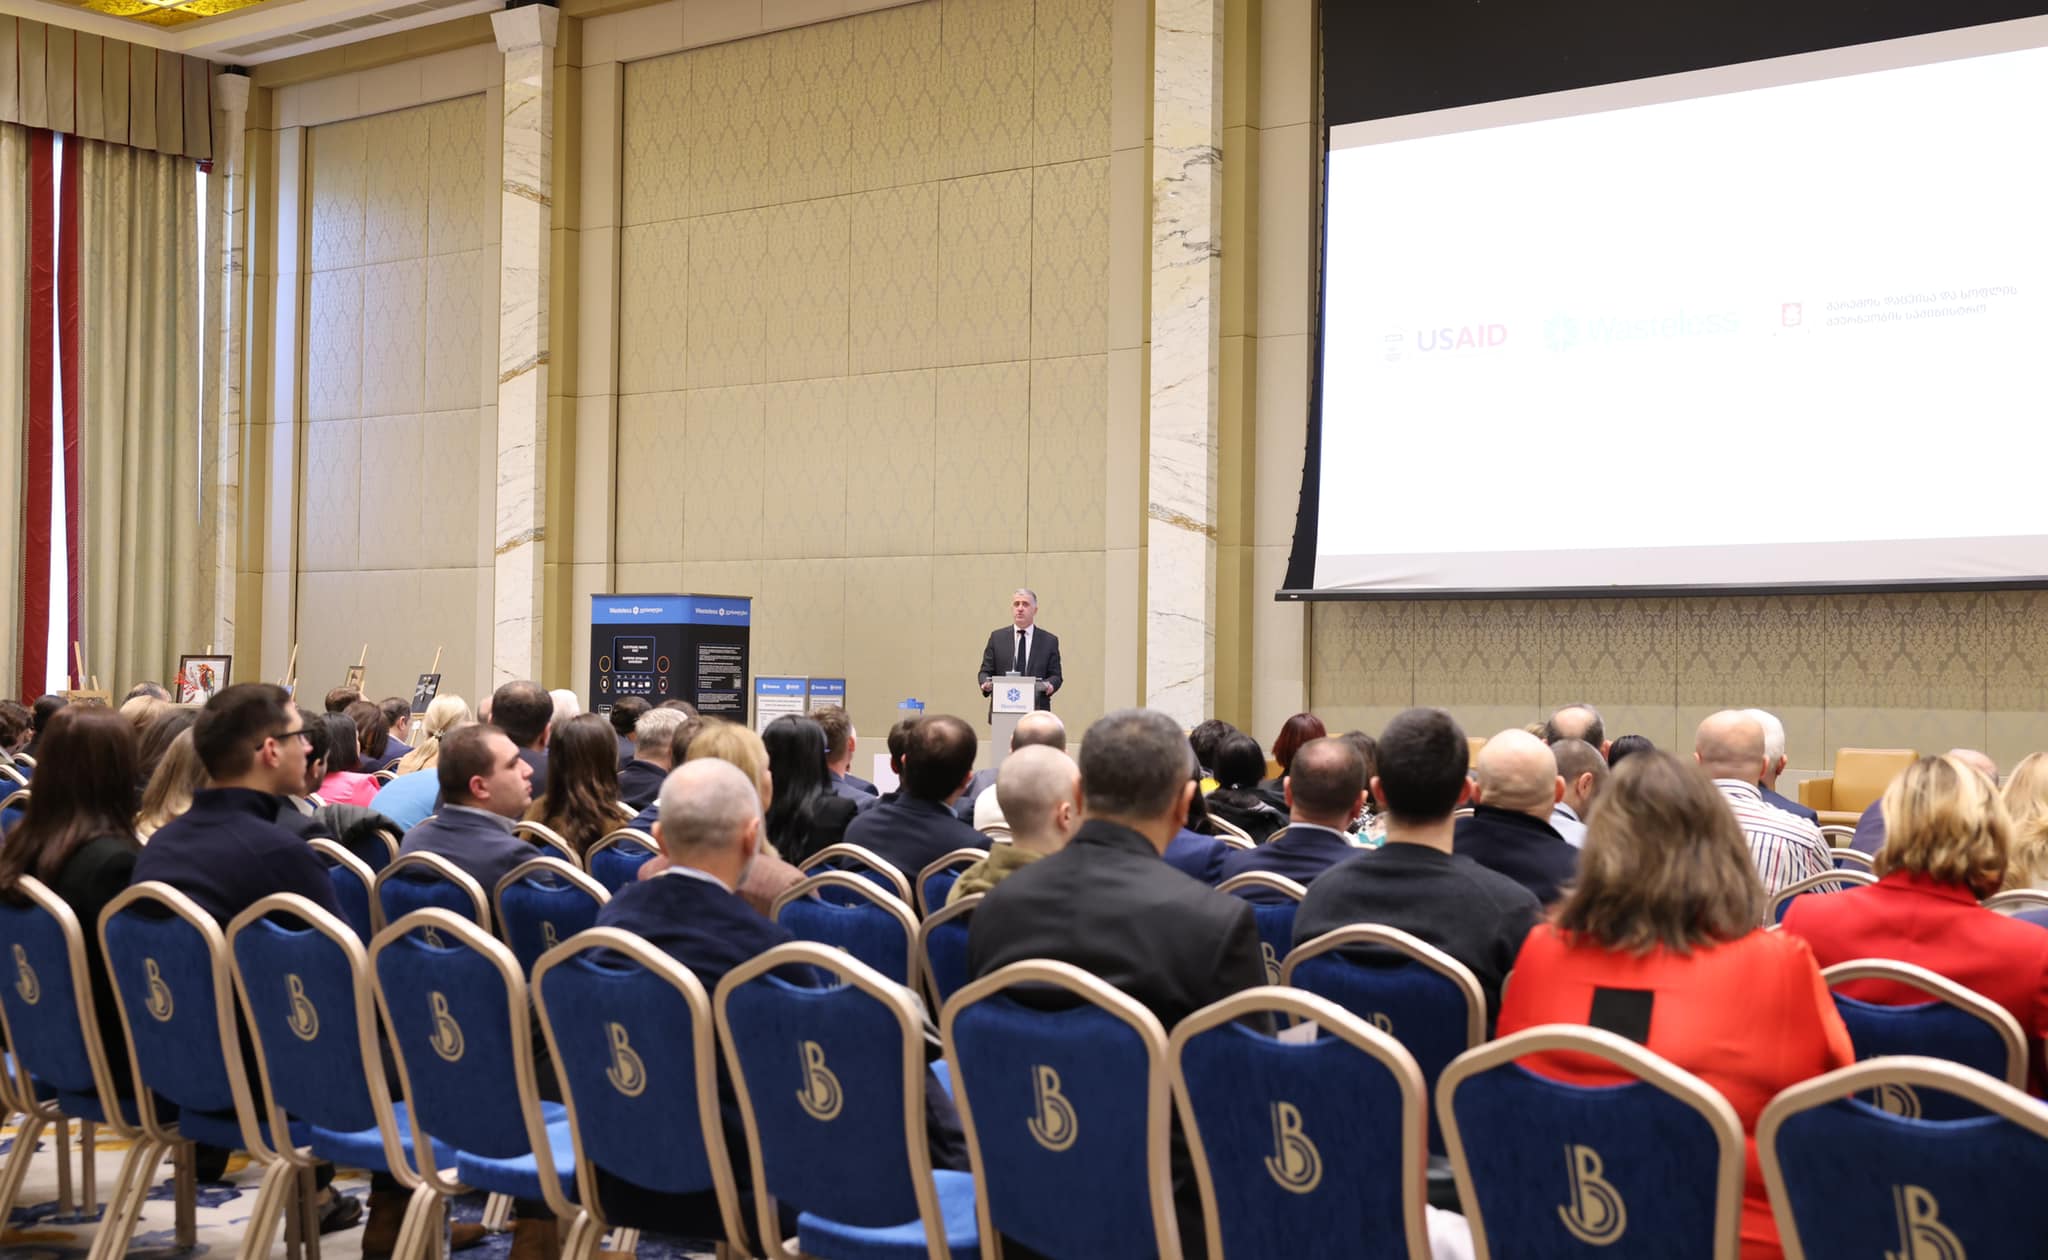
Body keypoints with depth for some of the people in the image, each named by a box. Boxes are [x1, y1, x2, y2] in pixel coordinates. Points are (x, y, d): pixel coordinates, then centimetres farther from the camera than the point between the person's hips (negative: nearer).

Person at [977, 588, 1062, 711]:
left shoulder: (1049, 641, 8)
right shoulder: (997, 637, 10)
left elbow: (1055, 676, 7)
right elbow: (986, 672, 9)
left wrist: (1049, 685, -15)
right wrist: (986, 683, -13)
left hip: (1036, 711, 0)